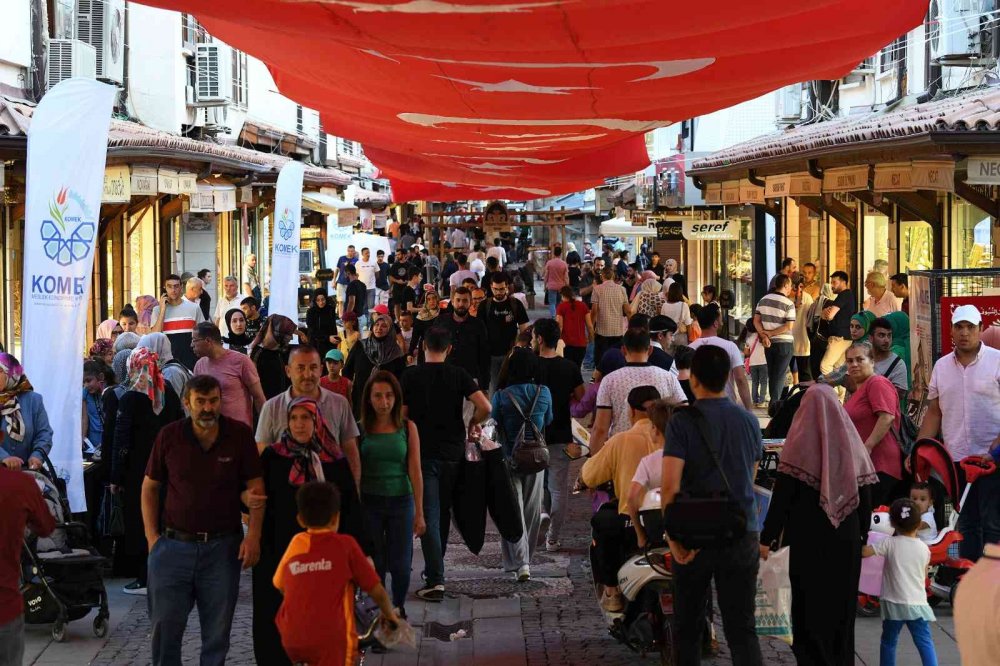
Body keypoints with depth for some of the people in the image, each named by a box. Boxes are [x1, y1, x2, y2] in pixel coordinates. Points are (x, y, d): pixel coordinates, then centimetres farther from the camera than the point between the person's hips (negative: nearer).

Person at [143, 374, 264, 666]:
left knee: (217, 630, 7)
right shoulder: (169, 436, 0)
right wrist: (151, 535, 1)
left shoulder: (239, 435, -3)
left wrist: (253, 535, -7)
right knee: (164, 626, 1)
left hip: (222, 546, 0)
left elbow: (256, 487, 1)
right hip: (173, 543, 1)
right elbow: (150, 487, 9)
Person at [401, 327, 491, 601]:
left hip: (423, 452, -2)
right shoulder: (458, 374, -1)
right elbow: (484, 406, -11)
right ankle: (435, 569, 32)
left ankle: (435, 580, -14)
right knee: (443, 512, 19)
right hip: (453, 452, 3)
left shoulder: (411, 375, -4)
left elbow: (402, 415, -3)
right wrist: (471, 424, 8)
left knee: (429, 516, -4)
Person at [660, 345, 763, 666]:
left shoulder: (682, 423, -11)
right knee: (742, 628, 4)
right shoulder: (749, 421, 3)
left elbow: (670, 486, -19)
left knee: (688, 627, 13)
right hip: (742, 537, 3)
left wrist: (673, 537, -12)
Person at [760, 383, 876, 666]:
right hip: (847, 539, 4)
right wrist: (862, 536, 16)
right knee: (842, 605, 13)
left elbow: (782, 495, -10)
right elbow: (866, 495, 6)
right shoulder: (852, 441, 3)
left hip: (809, 539, -4)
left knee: (809, 603, 3)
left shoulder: (801, 441, -8)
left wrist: (767, 538, -6)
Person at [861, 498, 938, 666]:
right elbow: (924, 575, 15)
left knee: (888, 641, 12)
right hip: (918, 603, 1)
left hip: (894, 603, -1)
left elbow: (864, 552, -13)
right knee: (925, 642, 2)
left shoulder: (890, 544, -6)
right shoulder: (924, 548, 4)